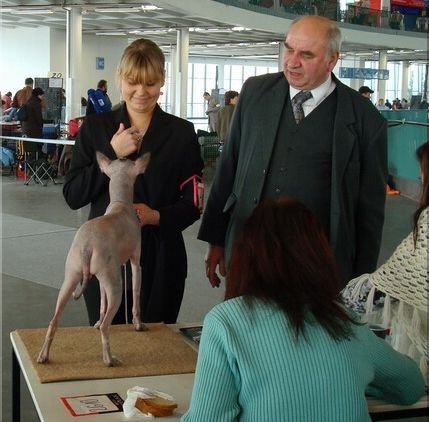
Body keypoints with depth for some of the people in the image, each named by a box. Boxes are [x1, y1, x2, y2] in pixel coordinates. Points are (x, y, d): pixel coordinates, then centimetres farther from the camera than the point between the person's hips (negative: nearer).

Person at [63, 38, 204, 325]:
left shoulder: (181, 132, 1)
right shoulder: (95, 127, 3)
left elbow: (194, 202, 0)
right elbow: (73, 196, -2)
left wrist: (158, 217, -18)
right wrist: (112, 154, -12)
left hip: (160, 259, 0)